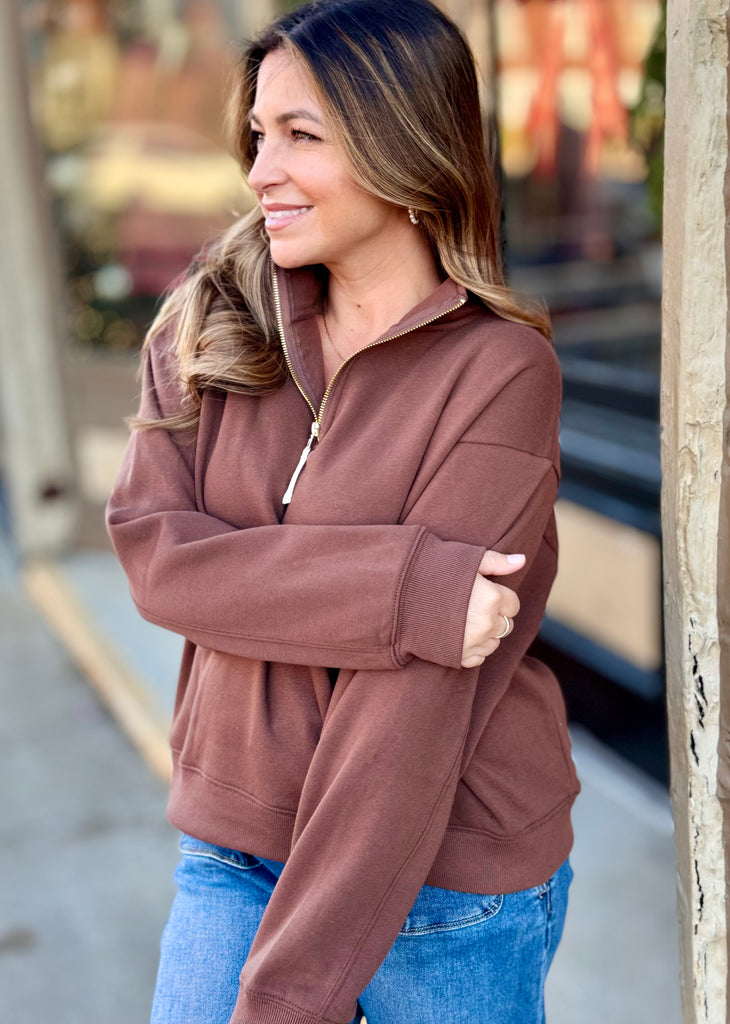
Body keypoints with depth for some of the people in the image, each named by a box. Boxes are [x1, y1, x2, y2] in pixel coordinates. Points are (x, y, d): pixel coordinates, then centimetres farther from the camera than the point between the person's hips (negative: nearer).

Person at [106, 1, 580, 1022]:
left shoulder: (499, 368, -15)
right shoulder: (207, 325, 0)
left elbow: (417, 690, -19)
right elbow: (150, 547, -10)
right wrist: (398, 584, -24)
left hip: (446, 881, -3)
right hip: (232, 852, 3)